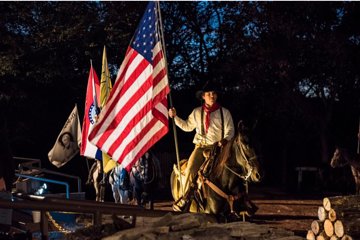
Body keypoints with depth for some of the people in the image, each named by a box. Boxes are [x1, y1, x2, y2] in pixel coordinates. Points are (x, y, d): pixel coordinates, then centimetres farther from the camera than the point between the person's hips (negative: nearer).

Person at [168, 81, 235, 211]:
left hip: (218, 147, -1)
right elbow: (187, 126, 22)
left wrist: (224, 140, -18)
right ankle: (184, 198, -11)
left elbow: (230, 131, 3)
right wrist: (175, 117, 11)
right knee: (190, 169, -20)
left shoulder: (224, 112, 7)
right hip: (201, 147, 1)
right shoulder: (197, 112, 13)